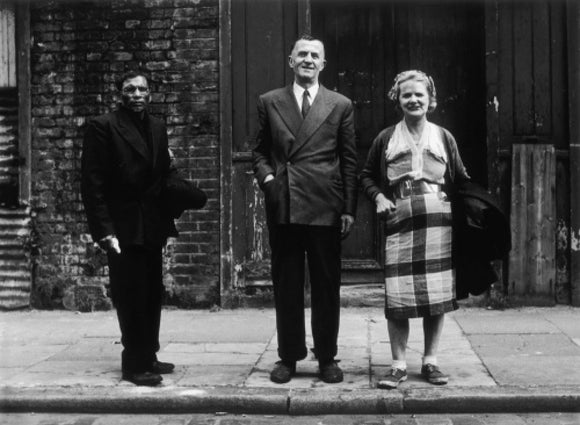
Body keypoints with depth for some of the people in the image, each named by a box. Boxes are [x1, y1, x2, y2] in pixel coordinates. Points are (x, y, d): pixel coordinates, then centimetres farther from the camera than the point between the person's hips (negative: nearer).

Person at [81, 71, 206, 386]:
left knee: (152, 296, 14)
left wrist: (190, 194, -9)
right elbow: (92, 183, -12)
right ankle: (135, 364, 11)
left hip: (152, 227, 7)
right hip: (124, 227, -7)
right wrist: (104, 230, -17)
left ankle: (148, 357, 27)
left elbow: (164, 174, 11)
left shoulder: (157, 127, 11)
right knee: (131, 298, 0)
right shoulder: (103, 127, -9)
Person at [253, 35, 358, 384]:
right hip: (283, 207, 1)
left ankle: (327, 358, 17)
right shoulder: (270, 102, 11)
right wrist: (266, 176, -6)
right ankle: (288, 356, 18)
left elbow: (349, 160, 5)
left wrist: (350, 209, -1)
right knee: (286, 286, 7)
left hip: (325, 209, -1)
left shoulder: (341, 105, 7)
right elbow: (260, 151, 15)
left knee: (327, 286, 5)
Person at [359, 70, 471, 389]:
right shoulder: (385, 139, 9)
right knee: (397, 297, -5)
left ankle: (430, 361, 18)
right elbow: (367, 176, 17)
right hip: (400, 223, -1)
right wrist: (378, 197, -1)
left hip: (439, 223, 1)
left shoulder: (444, 138, 12)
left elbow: (461, 180, 16)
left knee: (438, 294, 3)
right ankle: (398, 365, 7)